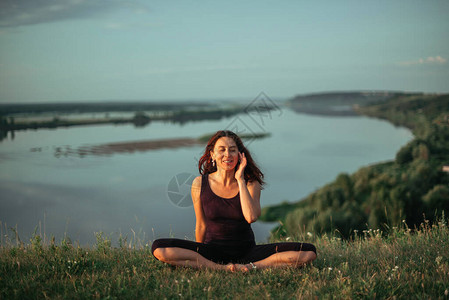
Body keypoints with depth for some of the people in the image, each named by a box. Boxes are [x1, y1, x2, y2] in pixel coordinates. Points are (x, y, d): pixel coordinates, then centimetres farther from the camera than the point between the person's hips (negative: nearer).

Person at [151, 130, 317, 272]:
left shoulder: (251, 183, -2)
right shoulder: (200, 184, -2)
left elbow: (251, 217, -21)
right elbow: (201, 225, 6)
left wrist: (240, 179, -15)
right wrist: (199, 257, 8)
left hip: (246, 250, 0)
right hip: (213, 250, 0)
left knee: (308, 252, -19)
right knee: (159, 248, -27)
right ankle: (221, 268, -26)